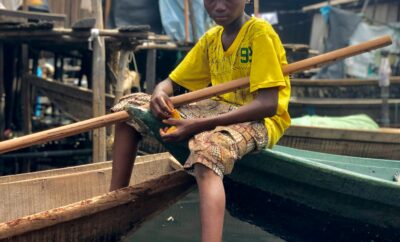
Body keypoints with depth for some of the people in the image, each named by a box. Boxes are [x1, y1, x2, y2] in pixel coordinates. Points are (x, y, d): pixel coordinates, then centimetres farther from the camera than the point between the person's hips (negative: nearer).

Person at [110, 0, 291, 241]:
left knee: (208, 148, -42)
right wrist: (159, 94, -16)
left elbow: (268, 104, -22)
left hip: (259, 119, -8)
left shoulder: (260, 32, -13)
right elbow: (171, 83, 12)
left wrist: (199, 126, -29)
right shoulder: (210, 38, 9)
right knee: (131, 106, 0)